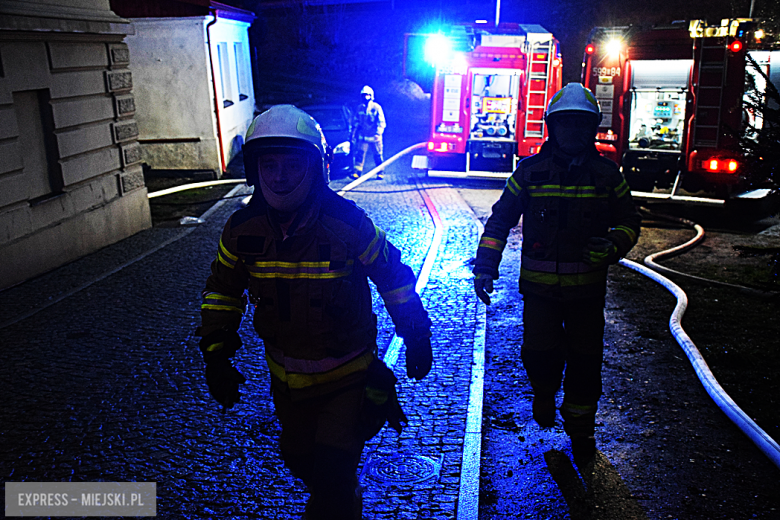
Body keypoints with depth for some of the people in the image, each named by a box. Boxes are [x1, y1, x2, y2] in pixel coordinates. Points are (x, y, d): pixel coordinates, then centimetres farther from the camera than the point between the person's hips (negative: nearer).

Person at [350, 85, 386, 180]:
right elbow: (355, 122, 17)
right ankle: (357, 172, -11)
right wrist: (353, 133, 12)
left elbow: (381, 122, -4)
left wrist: (378, 133, -16)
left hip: (374, 137, -2)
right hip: (363, 137, 2)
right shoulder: (359, 108, 9)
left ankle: (380, 173, 17)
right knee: (360, 154, -9)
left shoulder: (376, 107, -2)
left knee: (378, 155, 5)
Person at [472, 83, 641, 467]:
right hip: (539, 287, -1)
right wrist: (485, 266, -5)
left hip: (587, 289, 1)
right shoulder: (530, 171, 0)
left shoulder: (606, 174, 3)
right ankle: (544, 393, 37)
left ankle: (580, 429, 27)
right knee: (539, 355, 1)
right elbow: (500, 219, 4)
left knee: (584, 363, 6)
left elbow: (629, 221, 11)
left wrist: (614, 245, -12)